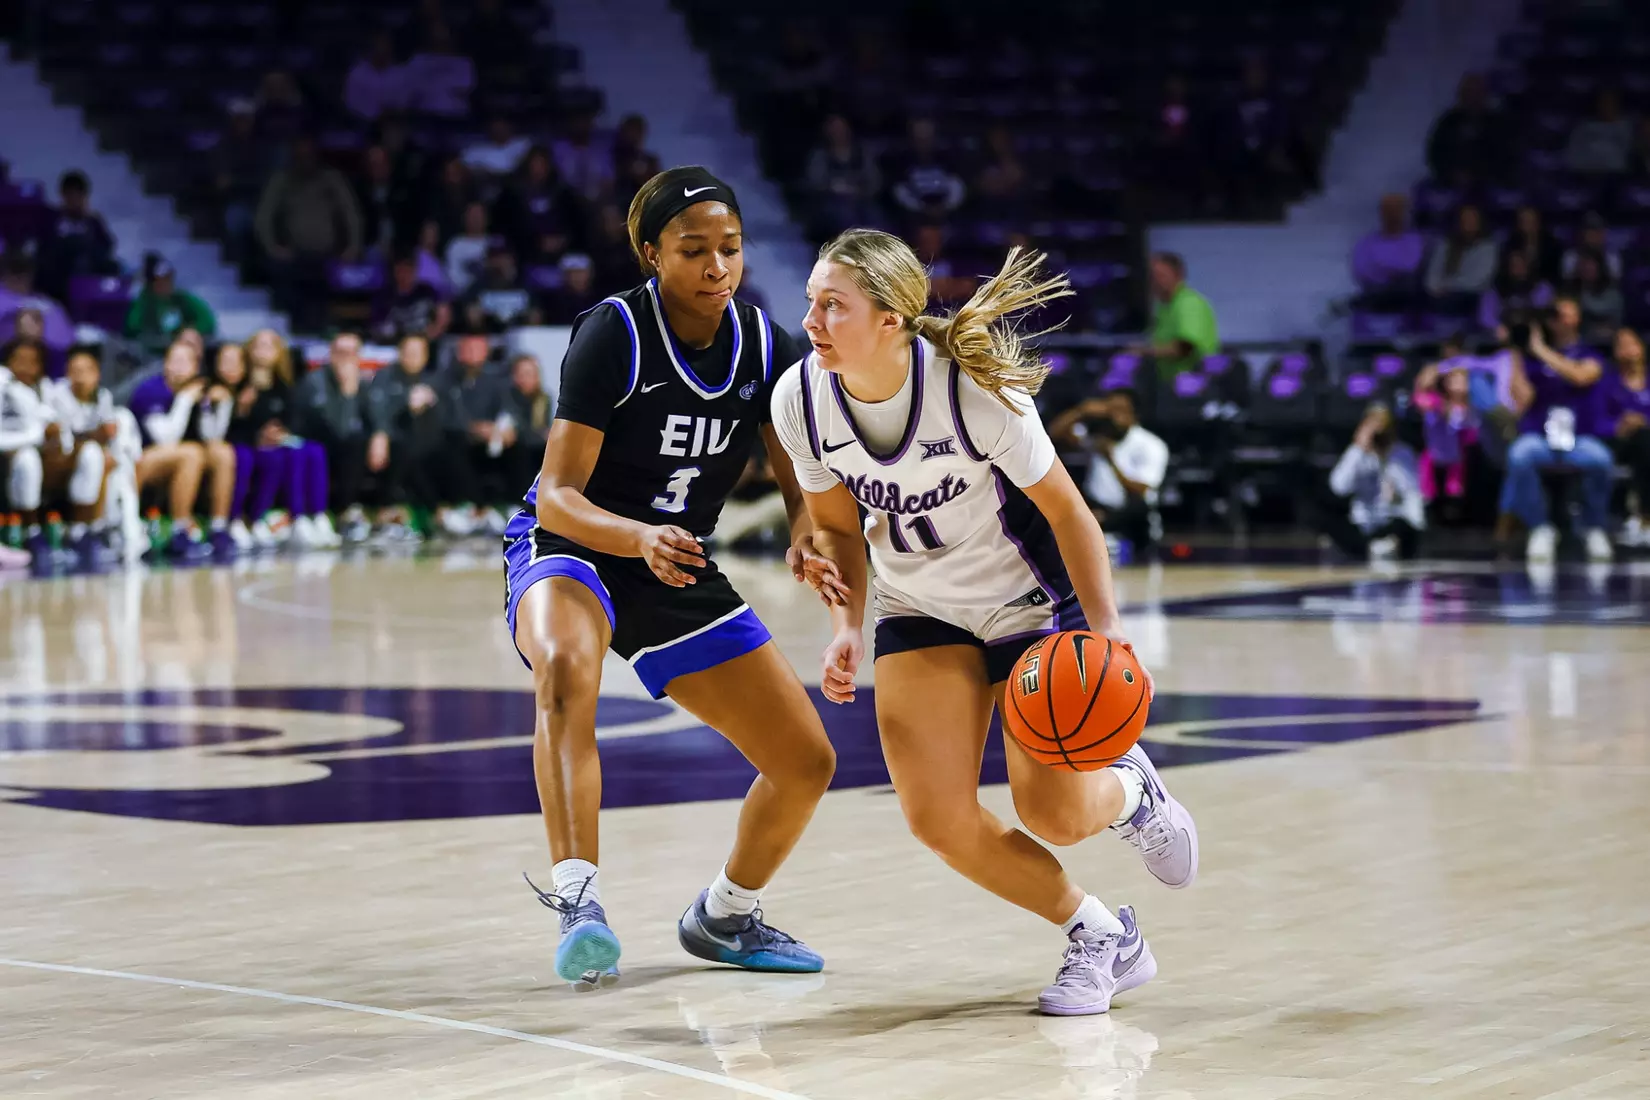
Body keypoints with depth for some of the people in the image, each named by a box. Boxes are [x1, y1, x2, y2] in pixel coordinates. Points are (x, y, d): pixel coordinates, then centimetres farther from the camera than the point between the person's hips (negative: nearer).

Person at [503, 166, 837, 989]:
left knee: (807, 763, 3)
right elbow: (557, 496, -22)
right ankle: (576, 899, -45)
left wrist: (806, 541, -25)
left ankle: (723, 915, 29)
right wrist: (640, 538, -42)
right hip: (567, 551, -6)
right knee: (565, 667, -42)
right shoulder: (613, 335, -20)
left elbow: (803, 481, -1)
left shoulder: (762, 344, -5)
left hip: (680, 574, 6)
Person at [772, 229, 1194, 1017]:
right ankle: (1102, 937, 12)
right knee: (939, 821, -11)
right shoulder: (799, 399, -17)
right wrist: (847, 624, -15)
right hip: (920, 612, 4)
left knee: (1055, 813, -11)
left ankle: (1129, 790, 30)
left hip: (1029, 599, -4)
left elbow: (1066, 510, -17)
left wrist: (1104, 629, -25)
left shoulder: (974, 389, -29)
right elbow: (836, 525, 1)